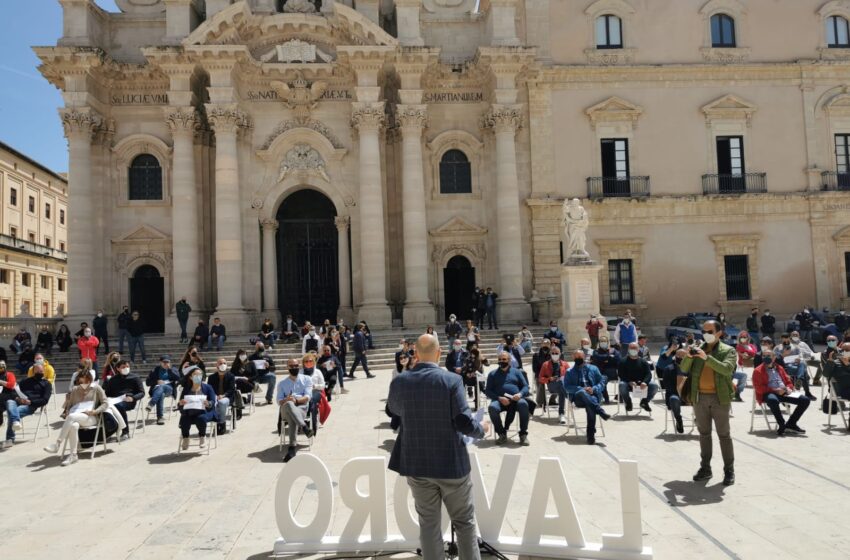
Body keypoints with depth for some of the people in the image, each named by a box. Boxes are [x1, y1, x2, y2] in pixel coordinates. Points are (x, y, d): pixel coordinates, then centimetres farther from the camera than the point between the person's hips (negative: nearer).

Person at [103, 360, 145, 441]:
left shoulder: (135, 378, 15)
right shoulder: (113, 379, 27)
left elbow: (142, 393, 9)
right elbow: (107, 392, 26)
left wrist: (132, 398, -11)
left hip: (129, 401, -3)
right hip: (115, 401, 3)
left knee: (119, 405, -39)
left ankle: (126, 432, -31)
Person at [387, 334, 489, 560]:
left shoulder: (399, 382, -5)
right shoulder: (452, 380, -15)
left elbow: (393, 410, 15)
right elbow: (464, 422, -16)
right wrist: (482, 429, 3)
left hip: (416, 464, 2)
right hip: (452, 463, -2)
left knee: (428, 522, 13)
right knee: (464, 521, 15)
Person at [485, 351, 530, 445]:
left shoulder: (516, 372, 21)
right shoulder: (493, 374, 19)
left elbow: (526, 387, 14)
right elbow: (488, 391, 8)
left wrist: (520, 394, -10)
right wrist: (499, 398, -10)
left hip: (515, 399, 0)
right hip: (499, 400, 0)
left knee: (523, 404, -35)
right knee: (492, 407, -35)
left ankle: (523, 434, -22)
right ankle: (502, 434, -15)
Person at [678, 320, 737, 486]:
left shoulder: (728, 350, -1)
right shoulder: (698, 349, 10)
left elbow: (727, 369, -19)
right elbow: (684, 369, 3)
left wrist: (707, 357, -27)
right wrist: (689, 357, -16)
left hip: (720, 397, -4)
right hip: (700, 397, 4)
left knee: (724, 435, 2)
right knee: (704, 433, 11)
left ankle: (729, 471, 11)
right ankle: (705, 468, 20)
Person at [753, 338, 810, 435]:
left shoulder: (779, 368, 23)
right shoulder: (758, 371, 2)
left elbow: (788, 381, 26)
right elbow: (759, 388, -7)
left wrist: (789, 388, 1)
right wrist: (775, 390, -16)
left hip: (784, 393, 7)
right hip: (769, 393, -6)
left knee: (805, 400, -10)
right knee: (773, 400, -43)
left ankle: (791, 424, 0)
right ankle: (781, 424, -20)